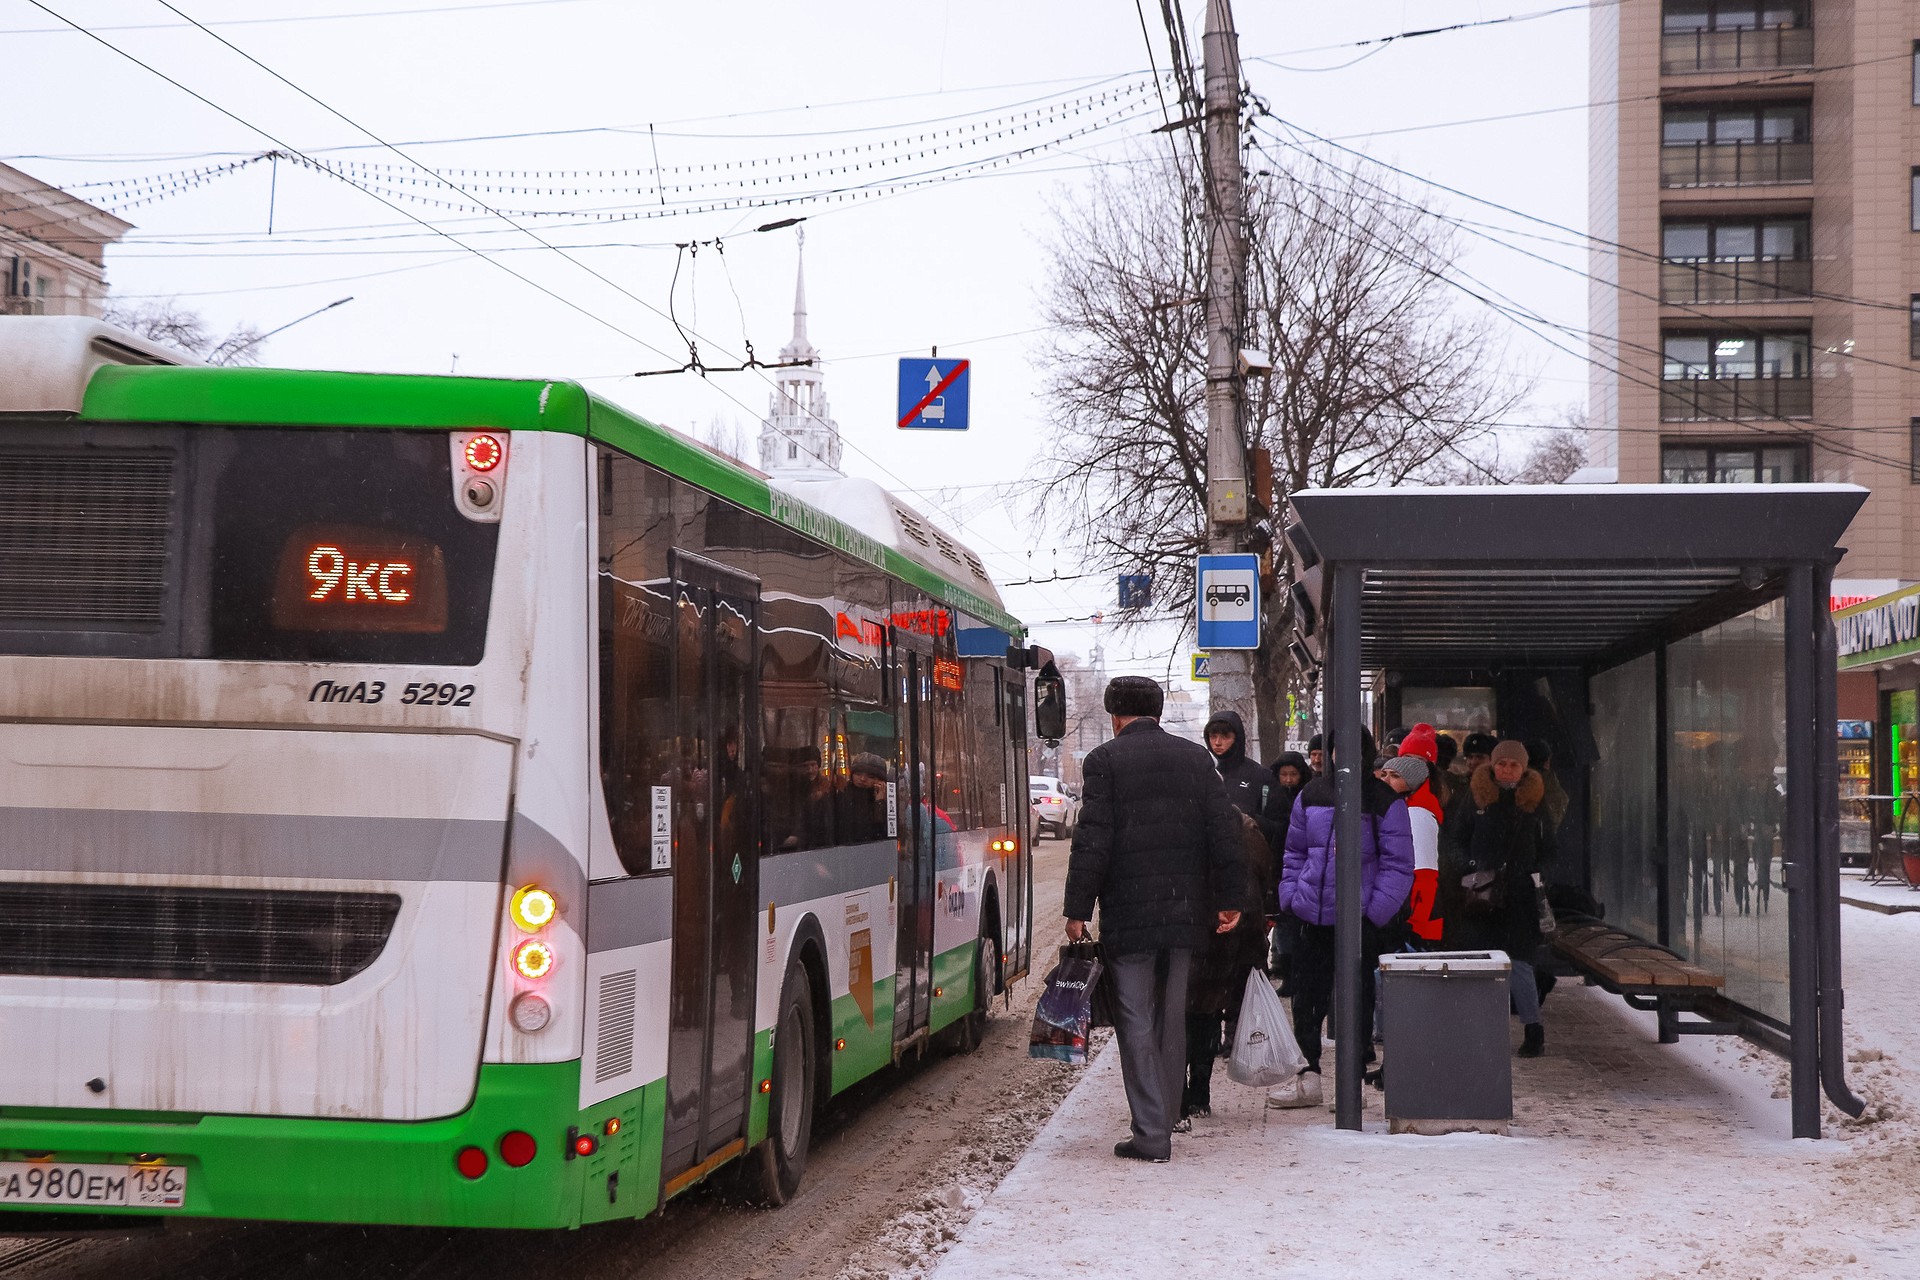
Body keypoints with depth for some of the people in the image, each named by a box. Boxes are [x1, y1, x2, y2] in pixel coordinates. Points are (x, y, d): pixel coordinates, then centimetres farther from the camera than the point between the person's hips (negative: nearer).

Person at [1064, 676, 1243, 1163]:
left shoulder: (1105, 760, -4)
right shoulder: (1196, 757, 8)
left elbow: (1093, 841, -10)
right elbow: (1224, 832, 6)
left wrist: (1078, 910, -7)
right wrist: (1229, 900, 11)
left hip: (1128, 912, -4)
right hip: (1185, 910, 4)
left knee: (1136, 1022, -1)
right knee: (1172, 1019, 13)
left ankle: (1151, 1133, -5)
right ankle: (1164, 1122, 20)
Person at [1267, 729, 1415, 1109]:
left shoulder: (1383, 800, -4)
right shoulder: (1311, 795, 10)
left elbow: (1398, 864, -5)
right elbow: (1295, 852, 18)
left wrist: (1376, 911, -13)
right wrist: (1290, 896, 7)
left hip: (1358, 918, -5)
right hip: (1313, 916, 5)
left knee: (1356, 1001, 3)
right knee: (1306, 997, 10)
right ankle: (1308, 1076, 21)